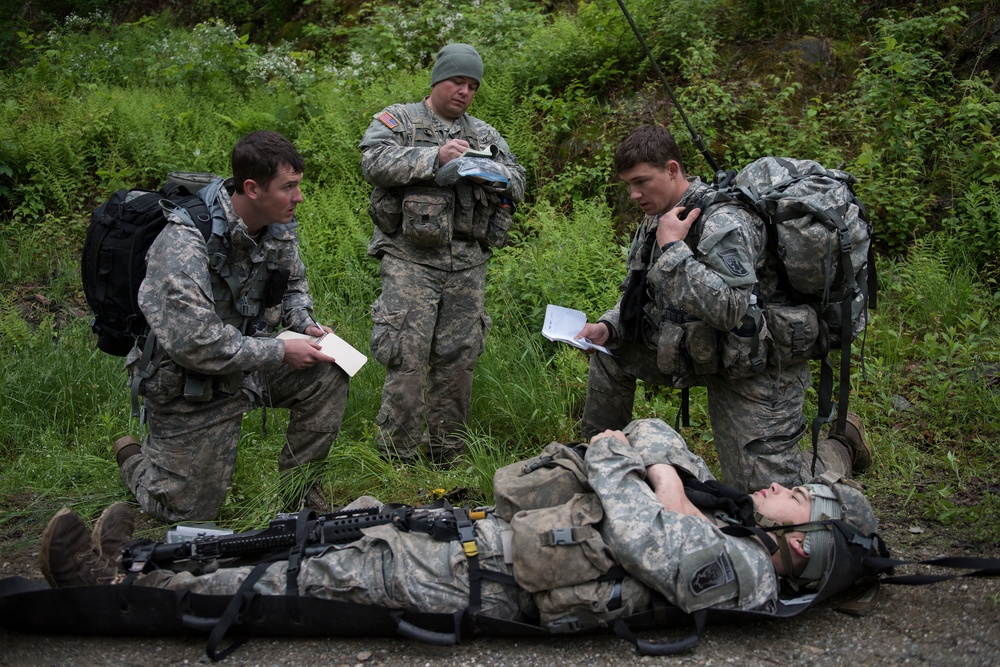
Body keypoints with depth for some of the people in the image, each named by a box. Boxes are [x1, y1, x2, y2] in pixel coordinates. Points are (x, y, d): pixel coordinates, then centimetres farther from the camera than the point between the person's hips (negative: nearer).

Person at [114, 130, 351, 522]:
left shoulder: (279, 226, -6)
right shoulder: (185, 245, -30)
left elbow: (293, 283, 15)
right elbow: (193, 343, -34)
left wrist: (305, 325, -7)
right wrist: (280, 351, -27)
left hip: (247, 360, 6)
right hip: (188, 384, -6)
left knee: (328, 375, -16)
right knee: (190, 511, 1)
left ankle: (299, 487, 4)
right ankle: (133, 458, 34)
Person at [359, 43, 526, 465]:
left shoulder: (484, 134, 21)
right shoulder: (397, 120, 8)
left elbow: (517, 182, 15)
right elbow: (374, 162, -9)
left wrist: (489, 172, -7)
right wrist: (433, 157, -17)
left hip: (467, 263, 4)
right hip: (411, 259, -4)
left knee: (459, 360, 5)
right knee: (406, 358, -10)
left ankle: (445, 456, 16)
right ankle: (397, 458, -1)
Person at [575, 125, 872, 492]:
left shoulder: (722, 221, -24)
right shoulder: (656, 220, 4)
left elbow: (728, 310, -36)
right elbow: (638, 295, 15)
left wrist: (673, 248, -31)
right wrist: (608, 327, -6)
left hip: (753, 367, -8)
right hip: (700, 351, 8)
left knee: (770, 490, -9)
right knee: (610, 354, 5)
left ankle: (843, 445, 20)